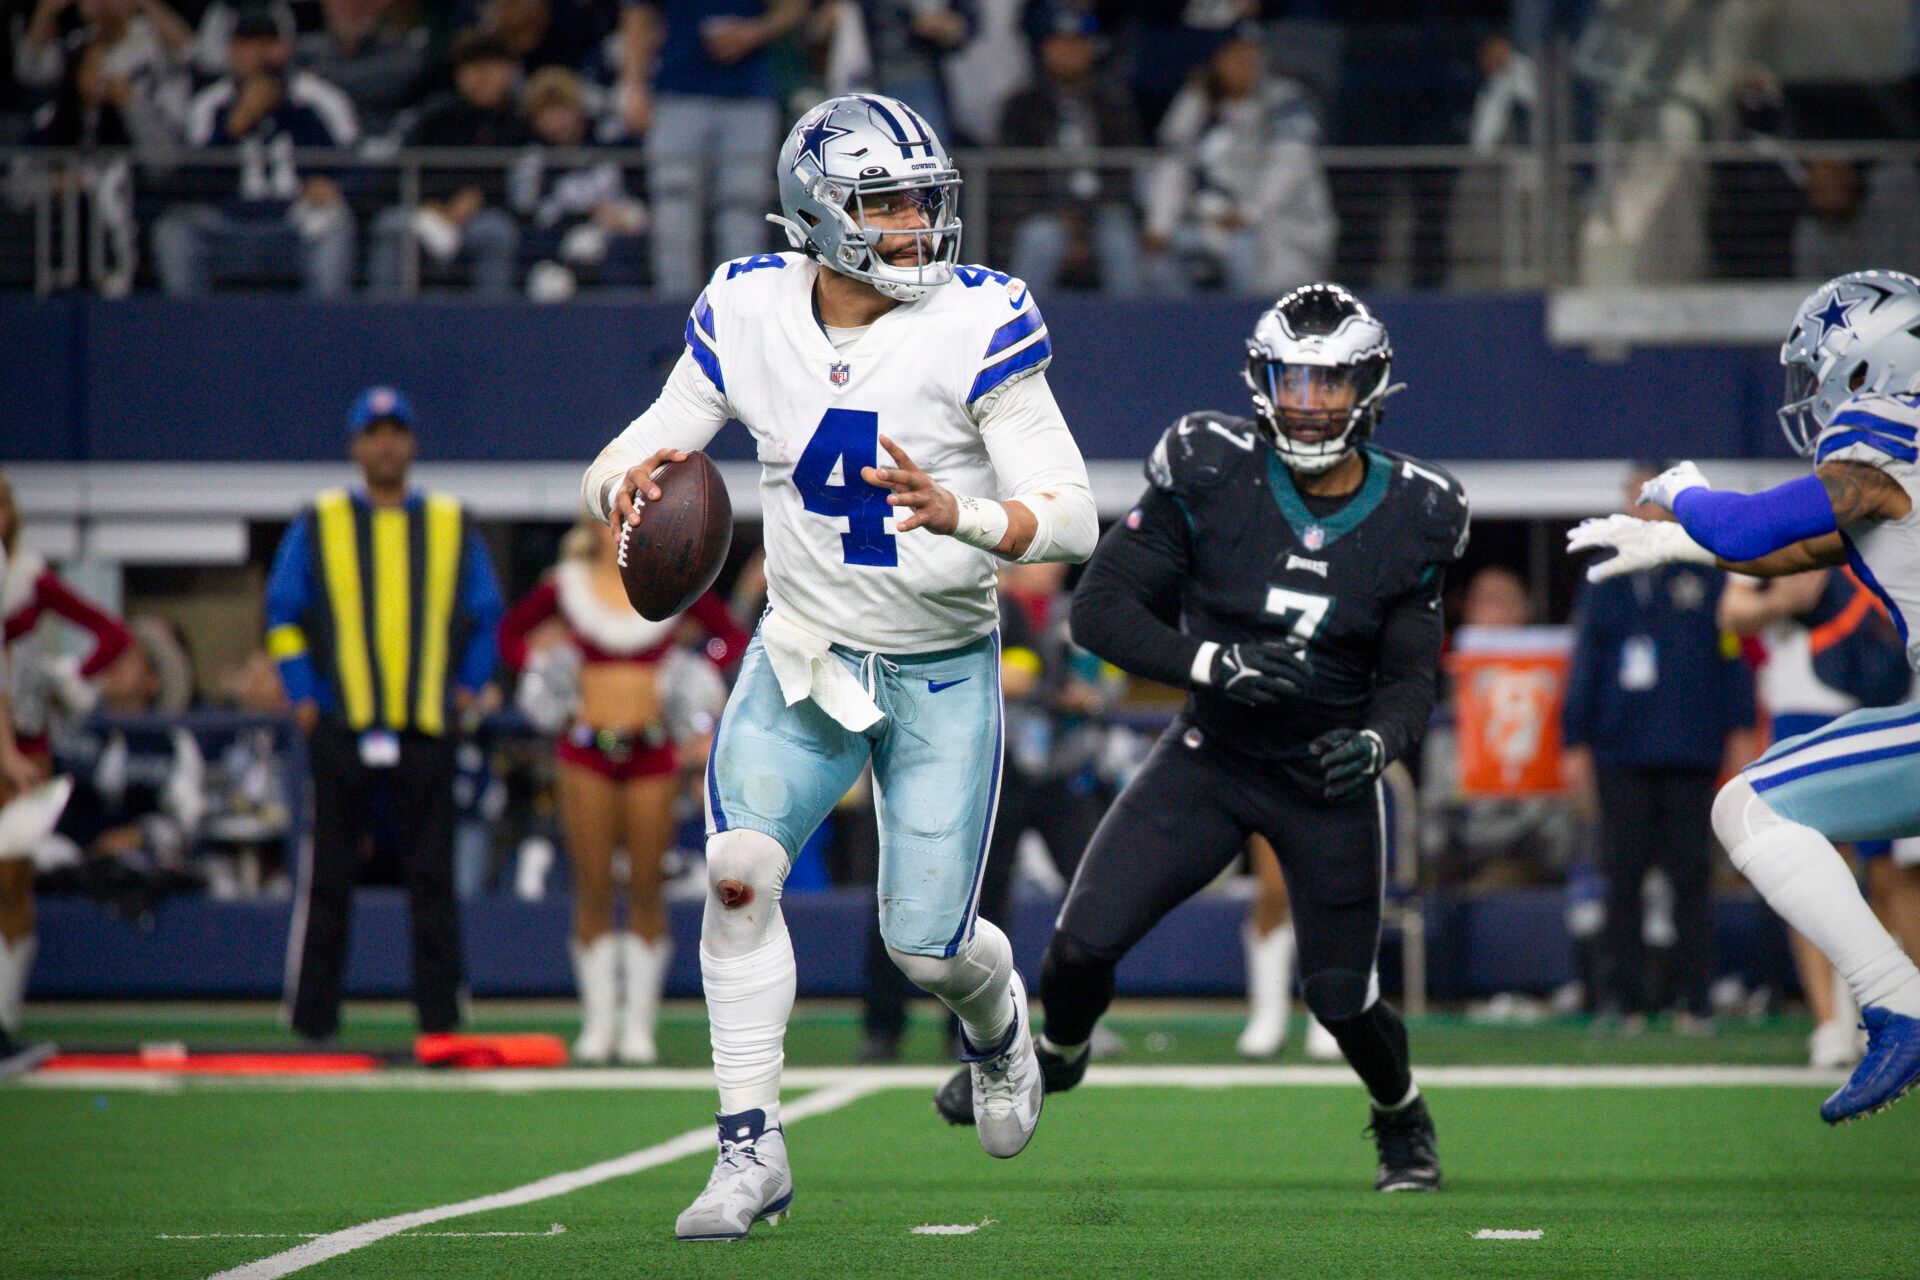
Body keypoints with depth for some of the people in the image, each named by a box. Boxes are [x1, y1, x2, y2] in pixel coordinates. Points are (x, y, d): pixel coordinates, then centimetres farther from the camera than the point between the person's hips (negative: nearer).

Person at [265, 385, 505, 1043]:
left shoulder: (451, 525, 10)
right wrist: (302, 696, 1)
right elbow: (283, 614, 10)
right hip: (340, 731, -1)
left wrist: (469, 688, 6)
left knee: (433, 877, 0)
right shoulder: (318, 525, 7)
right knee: (327, 877, 0)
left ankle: (441, 1016, 4)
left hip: (427, 729, 1)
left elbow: (486, 615, 16)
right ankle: (313, 1020, 4)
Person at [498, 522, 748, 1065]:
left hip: (651, 749, 0)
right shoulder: (567, 584, 4)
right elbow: (511, 631, 17)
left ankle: (639, 1024, 7)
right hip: (586, 749, 0)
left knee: (646, 888, 1)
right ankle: (598, 1022, 6)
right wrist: (540, 671, 1)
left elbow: (733, 637, 13)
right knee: (593, 888, 0)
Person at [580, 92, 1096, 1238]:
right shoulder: (748, 316, -7)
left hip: (945, 672, -2)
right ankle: (753, 1151, -9)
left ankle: (998, 1021, 35)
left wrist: (961, 517, -38)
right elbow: (630, 459, 2)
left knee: (928, 945, -4)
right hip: (804, 657, 2)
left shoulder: (977, 325, -18)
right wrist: (629, 483, -23)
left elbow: (1073, 519, -19)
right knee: (738, 868, -20)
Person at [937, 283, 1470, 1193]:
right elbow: (1099, 608, -15)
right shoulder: (1211, 476, -15)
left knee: (1341, 998, 3)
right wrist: (1215, 663, -29)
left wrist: (1377, 741, -27)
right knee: (1083, 941, -10)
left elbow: (1410, 681, -4)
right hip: (1208, 760, 0)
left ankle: (1403, 1119, 37)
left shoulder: (1412, 518, -9)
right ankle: (1056, 1056, 26)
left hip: (1330, 781, 0)